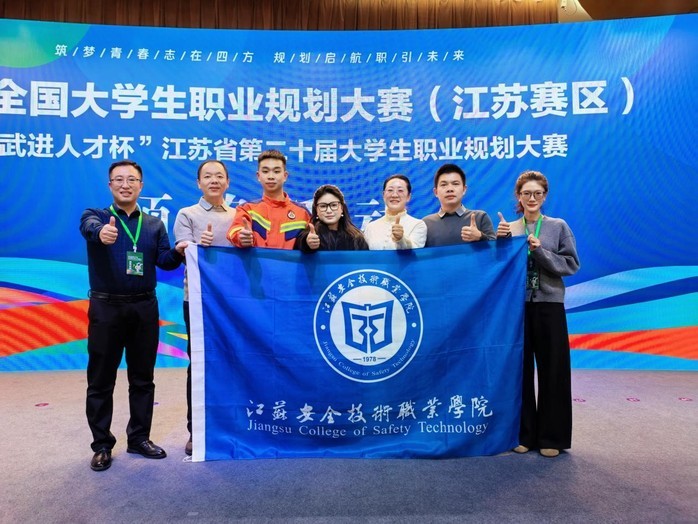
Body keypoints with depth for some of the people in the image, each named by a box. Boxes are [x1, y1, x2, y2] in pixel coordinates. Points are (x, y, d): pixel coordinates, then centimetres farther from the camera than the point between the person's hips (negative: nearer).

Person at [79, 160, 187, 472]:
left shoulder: (154, 224, 10)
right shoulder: (95, 216, 0)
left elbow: (164, 261, 0)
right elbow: (89, 227, -25)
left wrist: (178, 252, -23)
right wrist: (101, 232, -50)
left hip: (144, 307, 3)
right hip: (106, 307, -2)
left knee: (142, 377, 11)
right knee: (101, 379, 6)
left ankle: (139, 438, 25)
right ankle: (102, 445, 20)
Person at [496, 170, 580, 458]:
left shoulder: (559, 227, 3)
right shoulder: (508, 228, 7)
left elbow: (571, 264, -3)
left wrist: (540, 251, -15)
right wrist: (499, 240, -11)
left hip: (549, 305, -1)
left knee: (552, 371, 3)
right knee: (520, 370, 6)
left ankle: (551, 437, 16)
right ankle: (524, 434, 19)